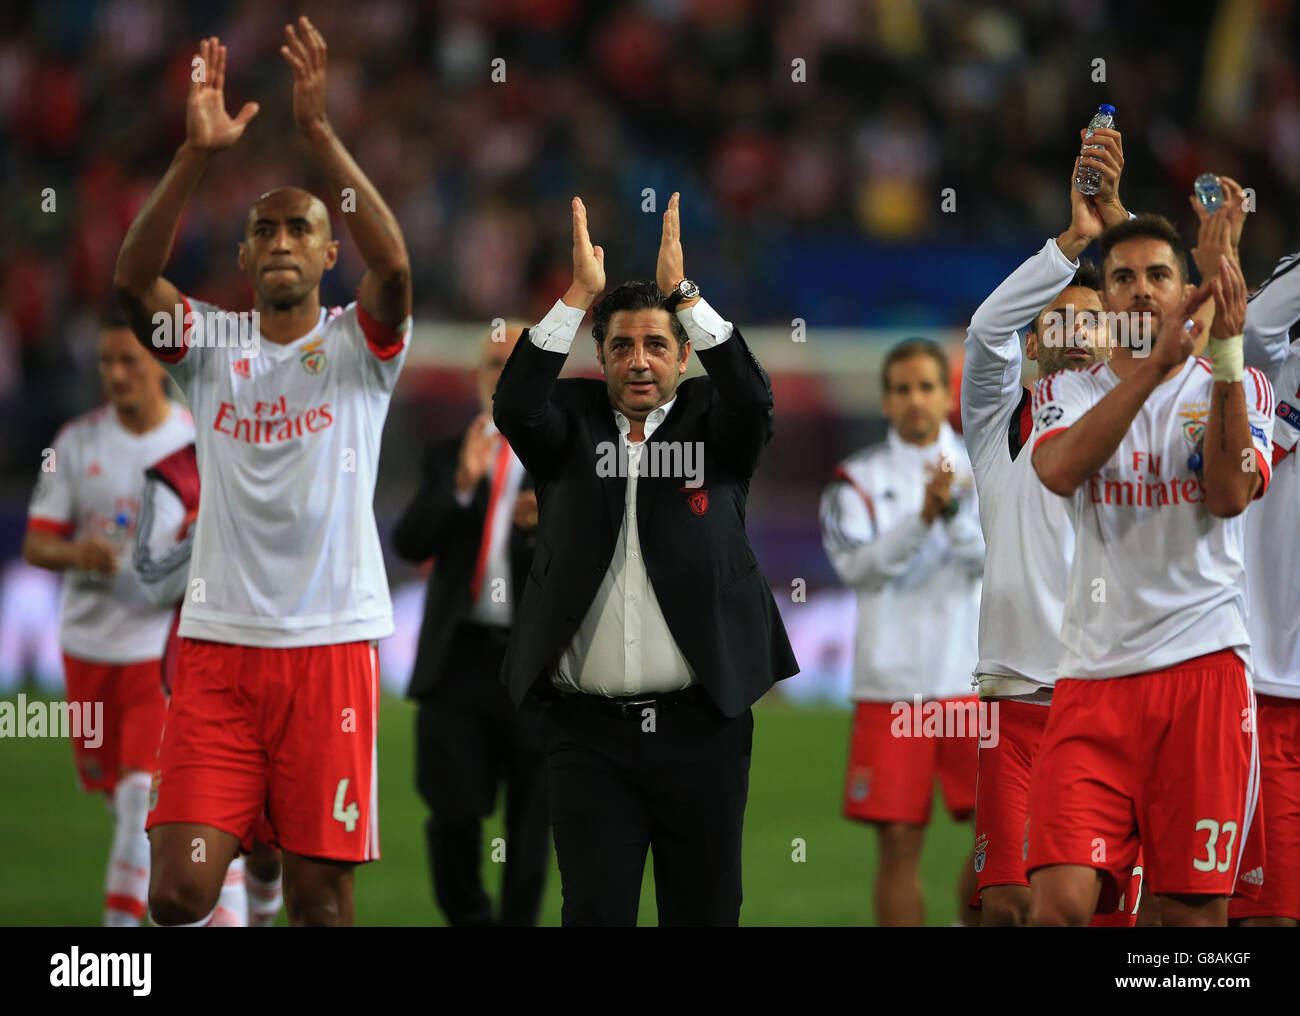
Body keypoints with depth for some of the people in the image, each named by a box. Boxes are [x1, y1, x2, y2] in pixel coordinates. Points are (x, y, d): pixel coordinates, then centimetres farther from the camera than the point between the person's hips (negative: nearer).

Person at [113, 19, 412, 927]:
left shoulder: (358, 348, 5)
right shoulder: (212, 348, 9)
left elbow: (394, 270, -17)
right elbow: (133, 278, -9)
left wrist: (319, 132, -24)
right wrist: (198, 154, -21)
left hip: (331, 645, -1)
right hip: (219, 644, 1)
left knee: (320, 894, 0)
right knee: (179, 892, -11)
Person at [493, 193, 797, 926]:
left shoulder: (710, 424, 7)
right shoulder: (573, 424, 9)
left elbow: (753, 399, -14)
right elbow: (515, 406, -11)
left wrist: (683, 291, -17)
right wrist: (581, 295, -15)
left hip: (701, 727, 0)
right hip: (590, 732, 0)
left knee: (706, 910, 4)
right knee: (594, 911, -3)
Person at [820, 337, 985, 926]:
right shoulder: (859, 479, 6)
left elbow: (990, 559, -6)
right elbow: (857, 565, -9)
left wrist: (954, 508, -22)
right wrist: (924, 516, -21)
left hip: (974, 678, 1)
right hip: (890, 684, -1)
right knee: (899, 842, -1)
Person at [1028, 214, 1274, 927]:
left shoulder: (1240, 387, 10)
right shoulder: (1067, 391, 12)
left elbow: (1229, 495, -9)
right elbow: (1060, 471, -12)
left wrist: (1225, 356, -18)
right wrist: (1157, 360, -20)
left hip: (1202, 665, 0)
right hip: (1093, 673, 0)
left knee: (1195, 909, -3)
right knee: (1060, 900, -15)